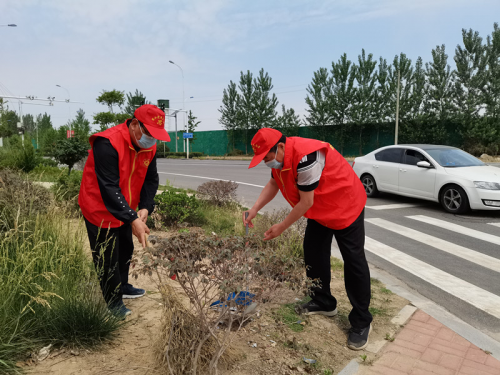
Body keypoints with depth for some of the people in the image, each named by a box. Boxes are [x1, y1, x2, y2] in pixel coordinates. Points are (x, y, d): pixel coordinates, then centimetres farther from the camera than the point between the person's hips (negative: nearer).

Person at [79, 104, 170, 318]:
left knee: (125, 250, 21)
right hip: (100, 209, -8)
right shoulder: (107, 144, -30)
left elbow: (150, 180, 0)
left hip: (125, 210, 8)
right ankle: (114, 303, 20)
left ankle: (122, 287, 44)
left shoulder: (149, 147, -5)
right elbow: (108, 188, -33)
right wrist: (133, 219, -36)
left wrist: (145, 208, -17)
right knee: (107, 258, 2)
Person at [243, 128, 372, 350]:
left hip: (345, 206, -9)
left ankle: (361, 323, 7)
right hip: (320, 209, 9)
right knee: (313, 251, 12)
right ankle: (323, 303, 30)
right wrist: (254, 209, -8)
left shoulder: (305, 157, -35)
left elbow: (306, 202, -29)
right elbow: (273, 184, 6)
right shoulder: (280, 155, -7)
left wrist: (281, 228, -19)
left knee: (354, 261, -5)